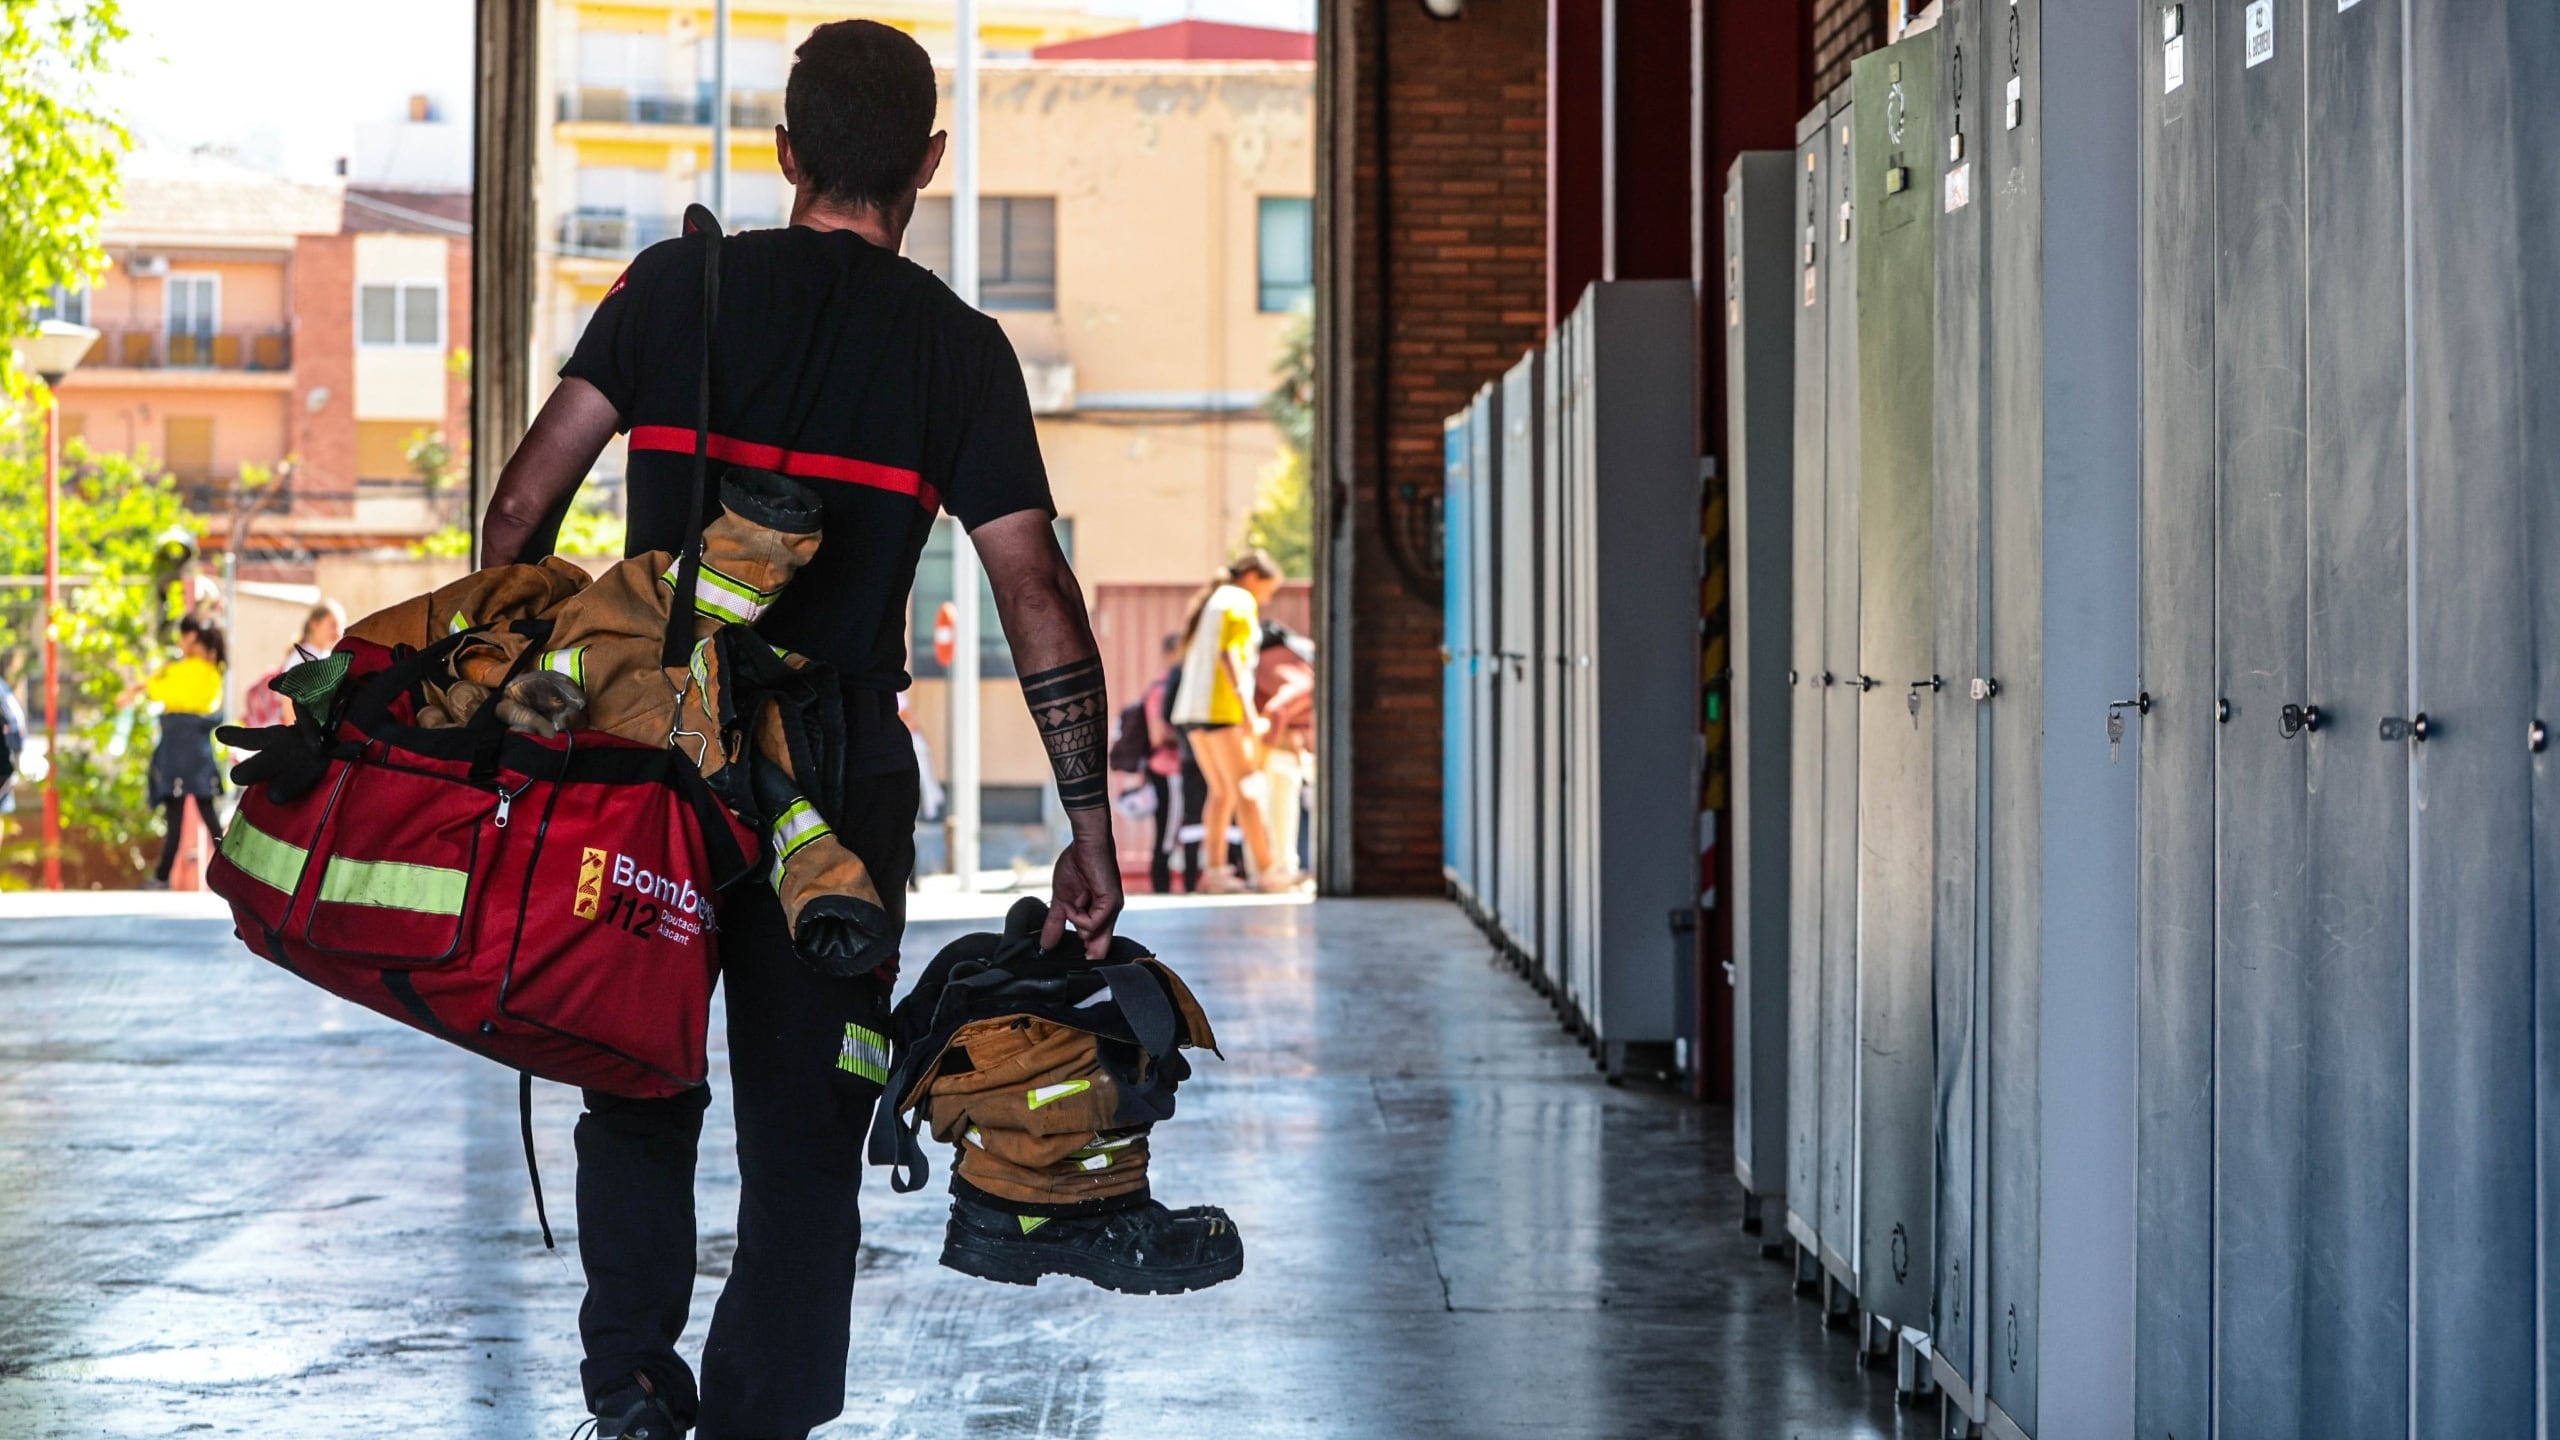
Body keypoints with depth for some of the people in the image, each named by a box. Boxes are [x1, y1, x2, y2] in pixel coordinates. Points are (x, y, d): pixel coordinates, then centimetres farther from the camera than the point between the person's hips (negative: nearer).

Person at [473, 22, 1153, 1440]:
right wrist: (1090, 827, -1)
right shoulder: (956, 348, 1)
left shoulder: (676, 283, 2)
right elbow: (1038, 599, -4)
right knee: (803, 1125, 7)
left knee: (637, 1086, 17)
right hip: (840, 784, -1)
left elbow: (525, 500, -3)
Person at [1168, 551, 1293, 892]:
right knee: (1245, 789, -8)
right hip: (1222, 707, -9)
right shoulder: (1241, 601, -3)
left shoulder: (1211, 601, 22)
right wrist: (1248, 710, -21)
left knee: (1222, 791, 10)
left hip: (1192, 708, 9)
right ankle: (1266, 870, -10)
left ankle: (1213, 870, 2)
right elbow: (1229, 653, -15)